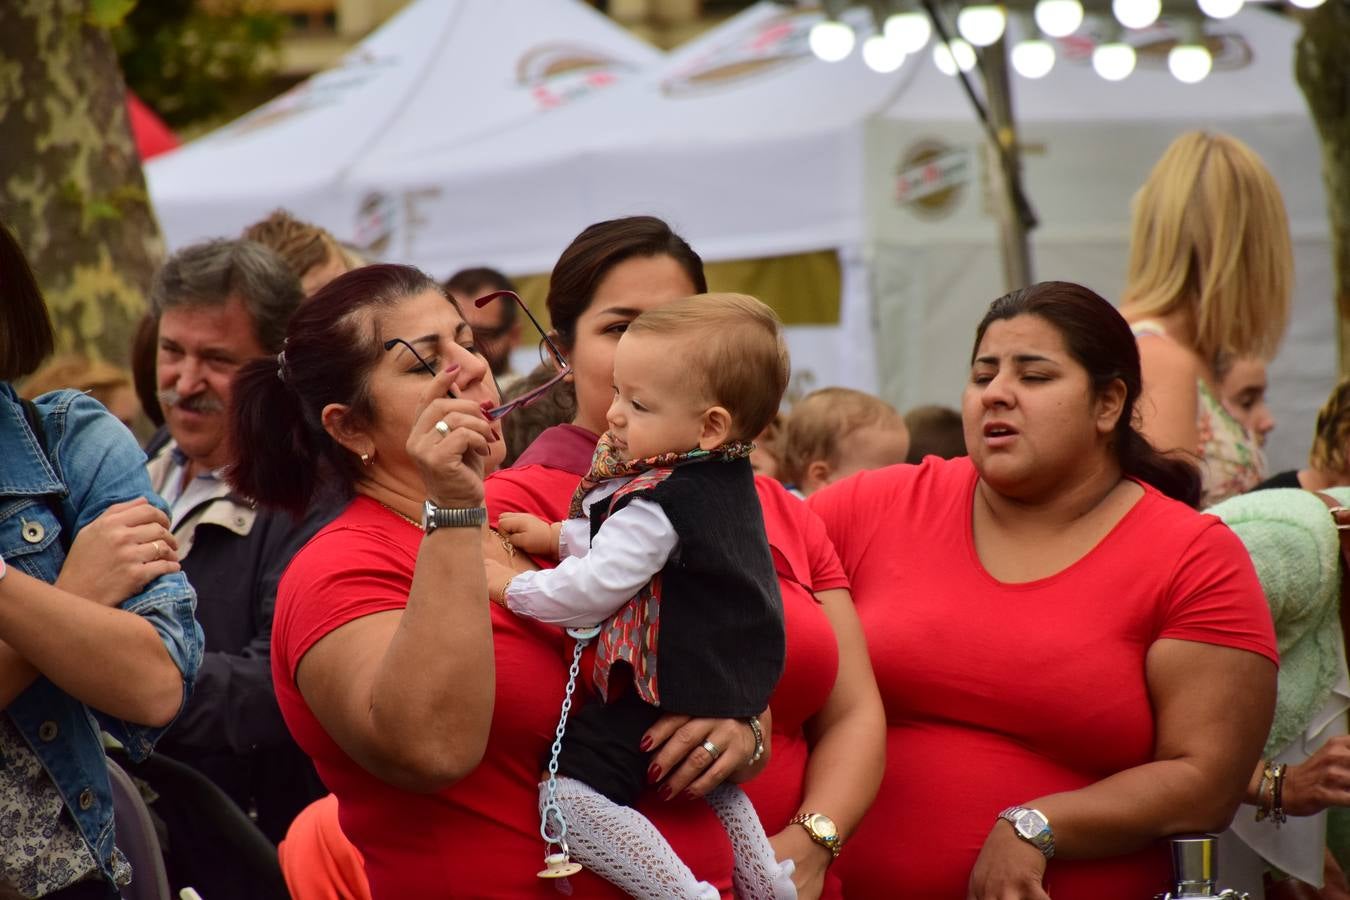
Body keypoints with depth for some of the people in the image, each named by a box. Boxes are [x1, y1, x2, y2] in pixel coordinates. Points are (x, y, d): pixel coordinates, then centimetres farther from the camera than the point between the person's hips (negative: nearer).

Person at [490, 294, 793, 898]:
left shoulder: (661, 503, -23)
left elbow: (592, 591, -24)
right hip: (729, 686, 11)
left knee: (567, 791, -15)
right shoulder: (725, 480, 6)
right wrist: (560, 537, 12)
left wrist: (509, 587, -10)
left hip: (668, 692, -11)